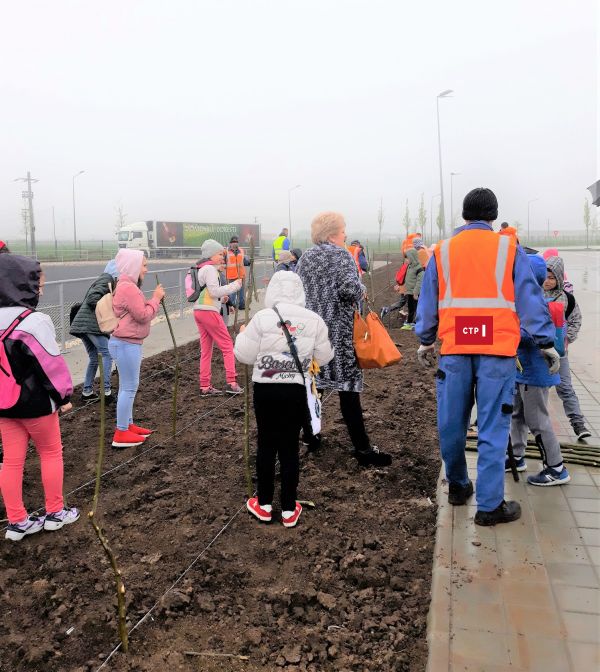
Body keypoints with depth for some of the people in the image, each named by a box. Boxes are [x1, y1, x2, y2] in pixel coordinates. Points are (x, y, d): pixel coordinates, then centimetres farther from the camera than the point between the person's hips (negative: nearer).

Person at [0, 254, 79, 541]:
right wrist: (63, 396, -4)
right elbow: (51, 365, -17)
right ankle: (55, 513, 23)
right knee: (51, 453, 12)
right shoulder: (33, 322, -22)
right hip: (35, 403, -6)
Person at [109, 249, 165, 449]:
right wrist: (156, 298, -7)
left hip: (127, 343, 11)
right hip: (126, 344, -11)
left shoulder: (128, 286, 17)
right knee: (129, 387, -5)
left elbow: (140, 312, 18)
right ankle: (121, 434, 1)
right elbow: (143, 315, -19)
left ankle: (128, 425, 28)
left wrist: (155, 299, 8)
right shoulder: (128, 288, -19)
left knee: (128, 386, 17)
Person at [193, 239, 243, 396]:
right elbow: (215, 291, -17)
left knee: (206, 349, 9)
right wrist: (235, 285, -10)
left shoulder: (202, 269, 21)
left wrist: (221, 298, 9)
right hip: (209, 311, -9)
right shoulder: (210, 269, -9)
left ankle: (205, 387, 10)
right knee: (227, 345, -2)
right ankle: (231, 383, -3)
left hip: (199, 311, 9)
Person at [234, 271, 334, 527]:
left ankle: (264, 505, 24)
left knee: (266, 445, 12)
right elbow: (324, 357, 7)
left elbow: (244, 355, -4)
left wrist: (242, 334, 14)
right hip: (296, 391, 1)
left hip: (266, 390, -1)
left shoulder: (262, 317, -10)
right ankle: (289, 509, 18)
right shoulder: (314, 320, -3)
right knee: (290, 447, 10)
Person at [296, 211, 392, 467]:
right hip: (337, 330, -7)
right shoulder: (340, 255, -7)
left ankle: (310, 433, 27)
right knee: (347, 384, -7)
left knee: (312, 381, 16)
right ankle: (362, 448, -7)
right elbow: (350, 289, -21)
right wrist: (362, 291, -1)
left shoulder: (305, 257, 13)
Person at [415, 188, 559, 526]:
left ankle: (458, 486, 30)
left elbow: (428, 303, 12)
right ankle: (490, 505, 5)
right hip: (497, 350, -2)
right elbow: (530, 299, 1)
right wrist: (547, 343, 7)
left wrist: (425, 342, 22)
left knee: (452, 423, 14)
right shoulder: (509, 247, 3)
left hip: (455, 349, 2)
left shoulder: (443, 251, 8)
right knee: (493, 428, 2)